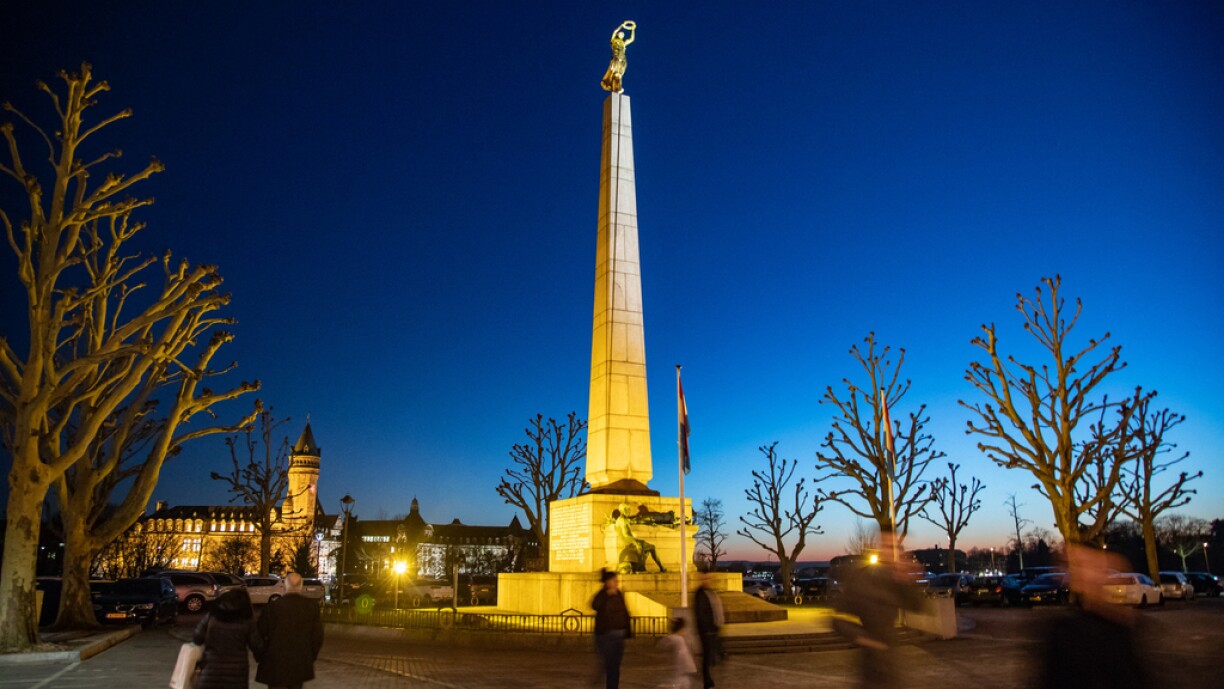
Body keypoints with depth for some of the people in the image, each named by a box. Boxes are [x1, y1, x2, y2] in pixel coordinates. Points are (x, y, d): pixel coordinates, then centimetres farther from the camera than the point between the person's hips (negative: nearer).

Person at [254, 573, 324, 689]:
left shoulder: (273, 606, -15)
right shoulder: (312, 606, -5)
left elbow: (260, 635, -7)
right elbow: (318, 637, 0)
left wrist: (260, 657, 10)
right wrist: (310, 658, 15)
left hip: (276, 666, -3)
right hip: (301, 665, 3)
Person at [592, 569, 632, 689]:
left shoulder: (619, 595, 9)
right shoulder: (602, 595, -9)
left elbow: (625, 614, 13)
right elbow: (595, 605, -31)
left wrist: (628, 632, 9)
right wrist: (607, 594, -34)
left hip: (619, 635, 6)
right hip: (605, 635, -6)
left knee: (615, 666, 10)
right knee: (606, 664, -4)